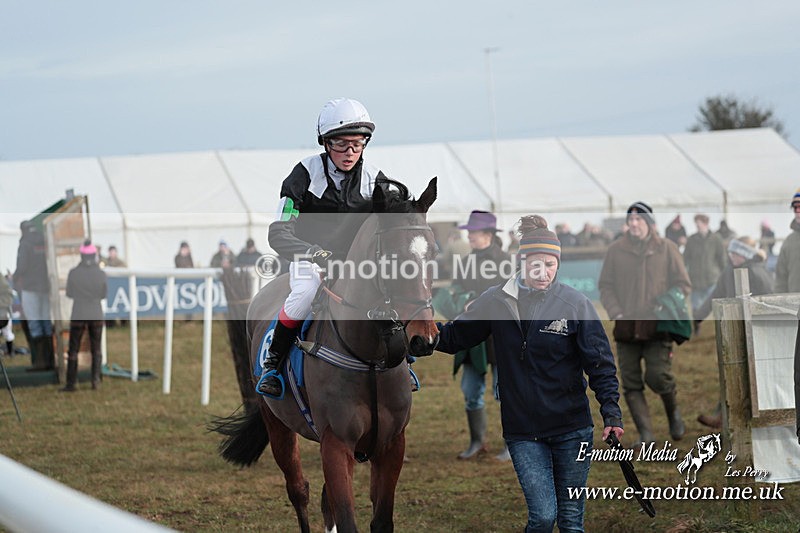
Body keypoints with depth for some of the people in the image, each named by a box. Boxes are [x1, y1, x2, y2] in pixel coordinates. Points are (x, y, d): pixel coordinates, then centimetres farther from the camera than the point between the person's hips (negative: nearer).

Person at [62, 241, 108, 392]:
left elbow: (69, 294, 3)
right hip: (96, 315, 1)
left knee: (73, 350, 9)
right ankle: (95, 378, -1)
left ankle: (71, 384, 8)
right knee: (96, 350, 15)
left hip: (78, 315, -1)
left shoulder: (73, 273, -9)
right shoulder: (101, 274, -8)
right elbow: (104, 294, 5)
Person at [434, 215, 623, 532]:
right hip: (523, 431, 0)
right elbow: (454, 337, 12)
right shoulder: (496, 301, 0)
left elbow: (599, 363, -4)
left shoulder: (575, 303, -4)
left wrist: (611, 411, -15)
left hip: (571, 427, 0)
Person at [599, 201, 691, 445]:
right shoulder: (616, 250, 6)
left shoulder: (666, 248, 4)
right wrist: (616, 313, -6)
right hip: (626, 327, 2)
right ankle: (645, 434, 4)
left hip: (658, 326, -2)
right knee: (631, 383, -1)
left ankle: (673, 413, 17)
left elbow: (683, 284, 7)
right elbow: (605, 286, 9)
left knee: (658, 375, -13)